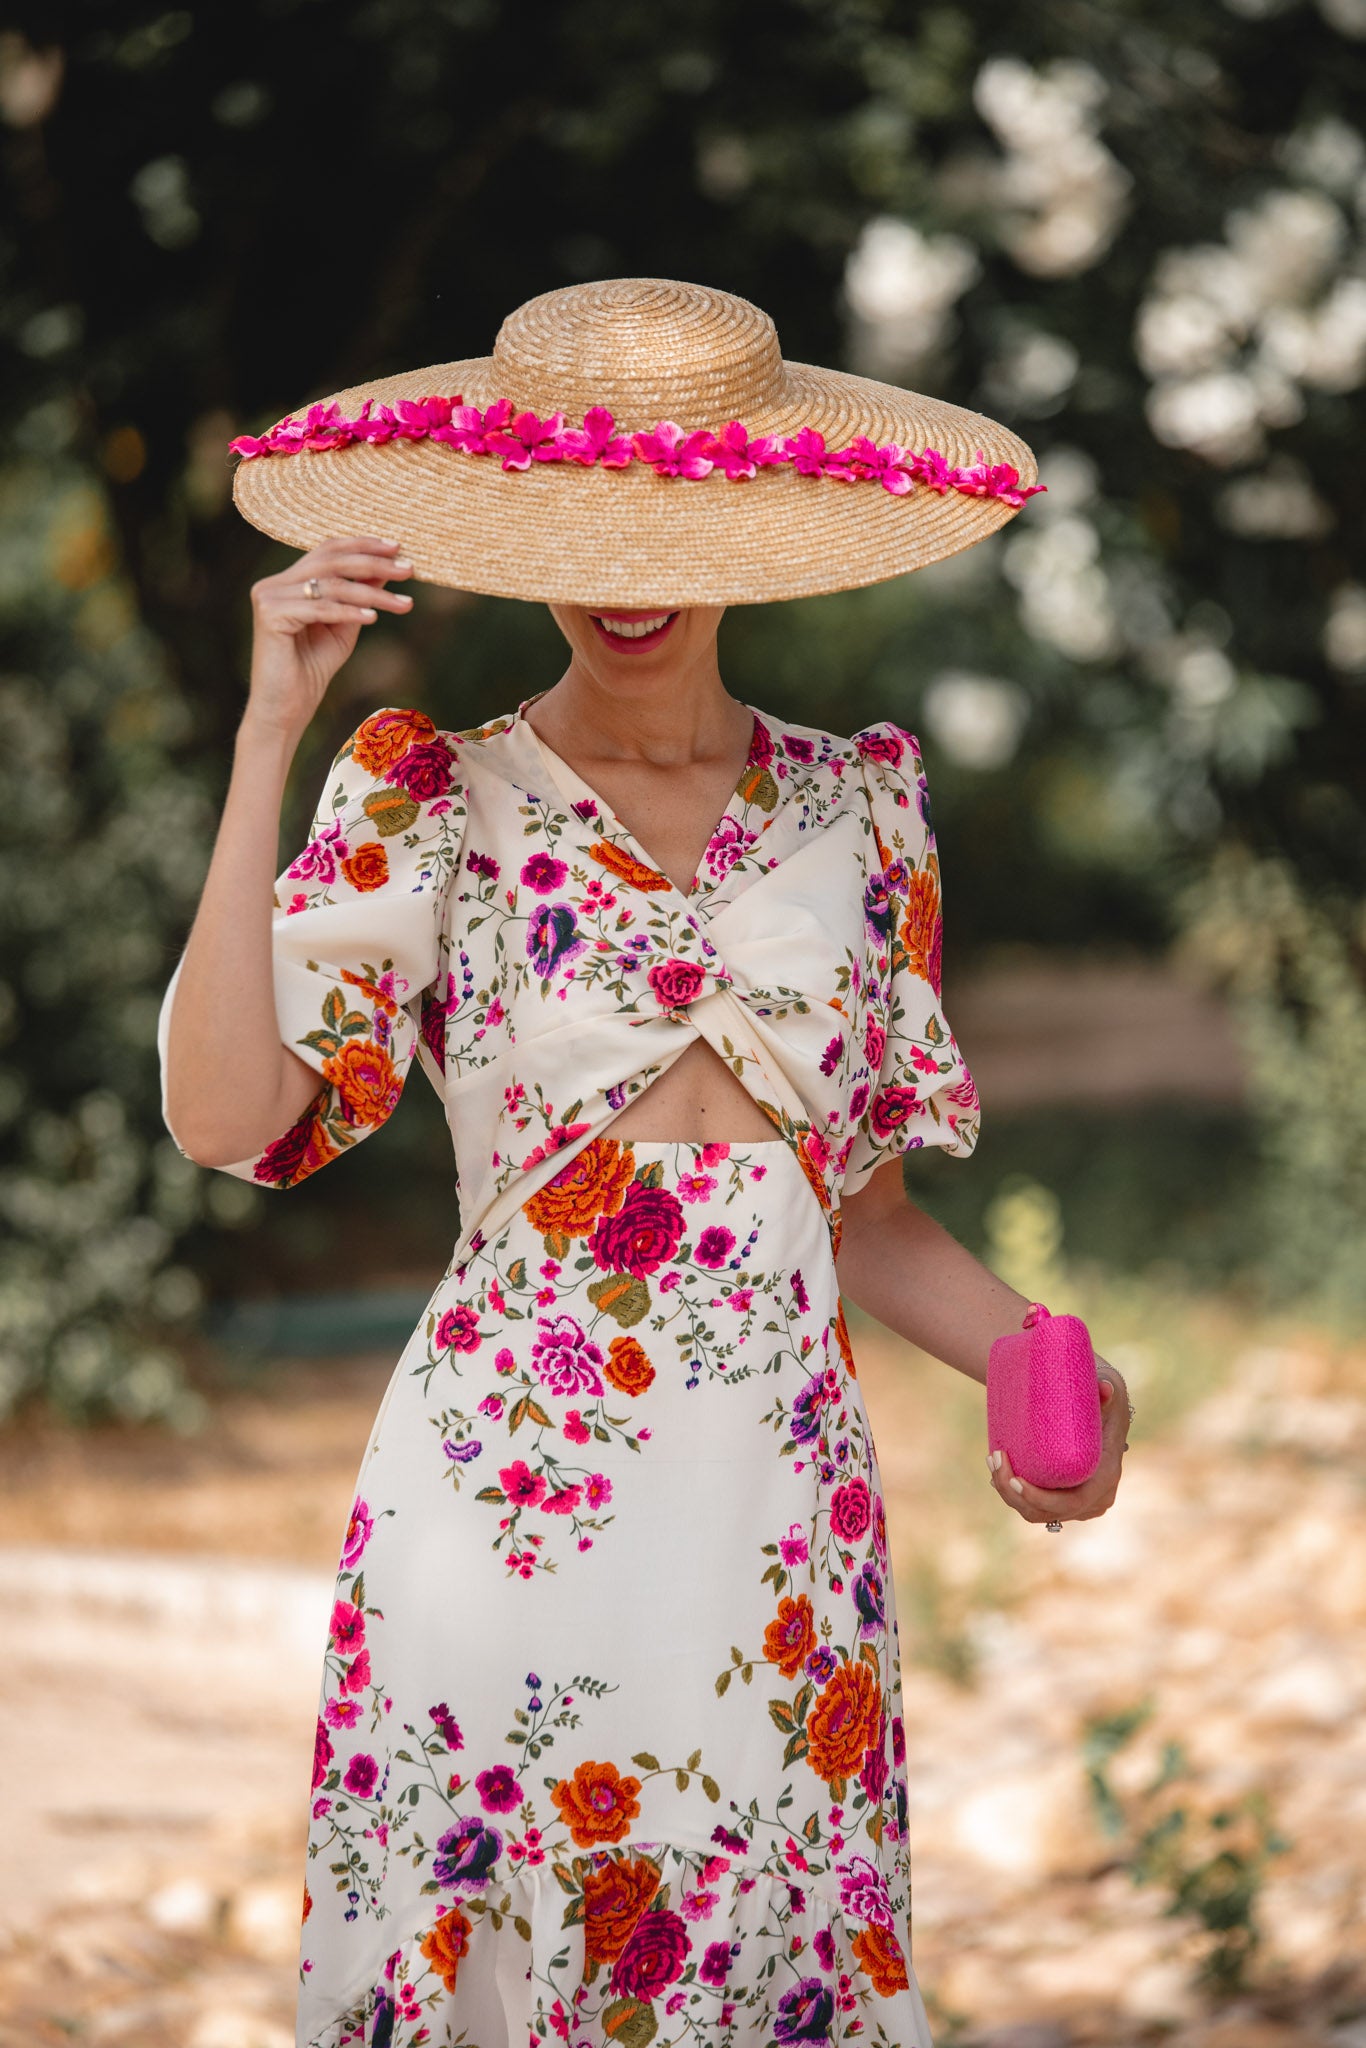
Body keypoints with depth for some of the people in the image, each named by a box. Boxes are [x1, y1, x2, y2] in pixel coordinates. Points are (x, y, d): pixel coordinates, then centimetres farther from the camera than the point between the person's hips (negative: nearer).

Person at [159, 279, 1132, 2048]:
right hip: (505, 1501, -3)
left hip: (784, 1509, 3)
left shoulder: (857, 805, 8)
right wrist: (268, 738, -16)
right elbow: (225, 1116, -16)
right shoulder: (431, 799, -1)